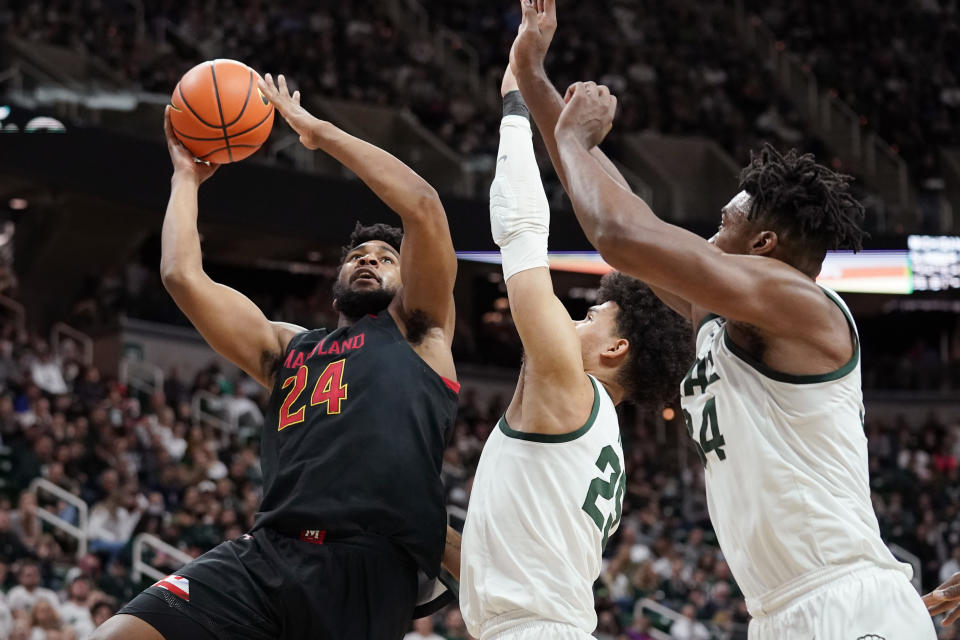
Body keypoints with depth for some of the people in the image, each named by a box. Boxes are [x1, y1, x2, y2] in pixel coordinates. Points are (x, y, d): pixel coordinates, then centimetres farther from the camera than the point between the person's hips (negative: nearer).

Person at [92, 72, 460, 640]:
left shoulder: (416, 332, 18)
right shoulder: (286, 348, 29)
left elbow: (423, 204, 5)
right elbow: (183, 275, 22)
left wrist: (319, 131, 13)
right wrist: (187, 177, 32)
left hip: (369, 570, -4)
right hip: (269, 555, 4)